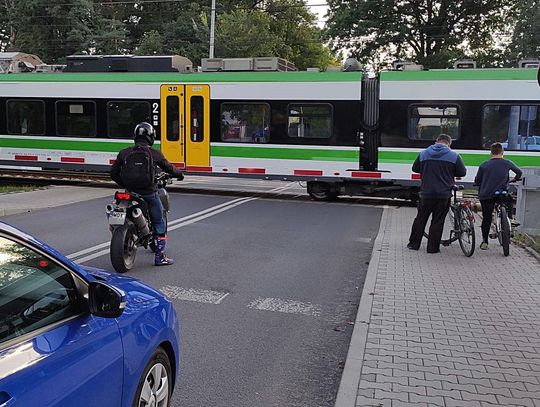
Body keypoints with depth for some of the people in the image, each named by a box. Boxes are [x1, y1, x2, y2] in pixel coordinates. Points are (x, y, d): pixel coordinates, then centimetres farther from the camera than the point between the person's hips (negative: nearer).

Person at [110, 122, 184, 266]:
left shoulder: (124, 153, 1)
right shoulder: (155, 154, -6)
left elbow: (113, 173, 4)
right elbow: (168, 168, 6)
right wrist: (180, 174, 27)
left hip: (130, 192, 3)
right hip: (149, 193, -3)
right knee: (159, 224, 10)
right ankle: (160, 257, 9)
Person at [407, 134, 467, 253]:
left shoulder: (423, 153, 4)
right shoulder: (454, 156, -3)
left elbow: (415, 168, 13)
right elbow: (462, 172, 2)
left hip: (426, 194, 2)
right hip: (443, 194, -2)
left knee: (420, 219, 13)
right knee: (437, 221, 4)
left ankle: (414, 243, 18)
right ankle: (432, 247, 7)